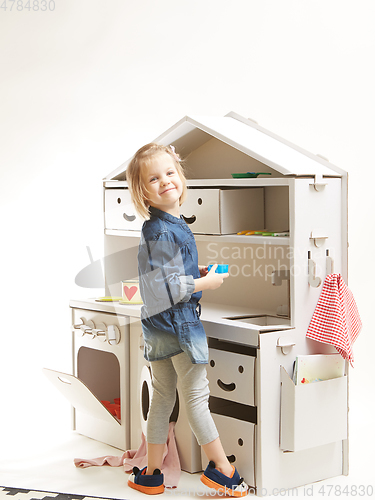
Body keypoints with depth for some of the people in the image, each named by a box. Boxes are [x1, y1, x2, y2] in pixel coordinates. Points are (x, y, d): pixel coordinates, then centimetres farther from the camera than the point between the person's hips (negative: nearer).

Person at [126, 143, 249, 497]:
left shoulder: (156, 227, 10)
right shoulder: (163, 232, -21)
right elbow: (164, 287, -25)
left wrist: (195, 274, 12)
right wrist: (205, 283, -16)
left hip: (159, 327, 10)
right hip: (178, 323, -10)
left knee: (162, 398, 15)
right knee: (196, 397, 3)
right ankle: (221, 468, 17)